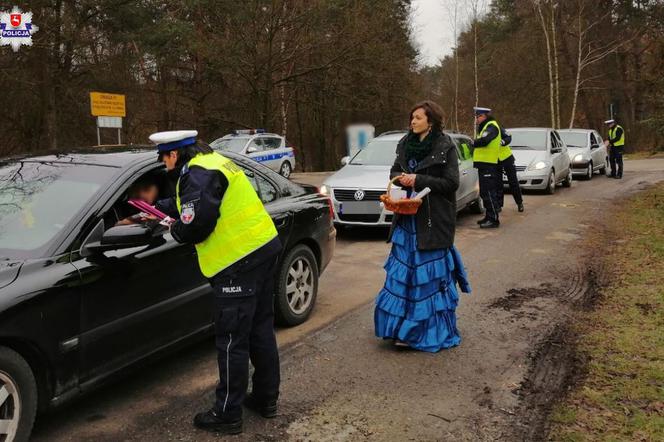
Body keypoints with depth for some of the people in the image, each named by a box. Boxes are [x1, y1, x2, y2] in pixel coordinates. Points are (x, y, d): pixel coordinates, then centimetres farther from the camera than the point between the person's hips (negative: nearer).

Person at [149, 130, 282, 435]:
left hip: (239, 263, -10)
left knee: (232, 342, 0)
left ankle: (228, 415, 13)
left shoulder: (197, 174, -14)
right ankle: (266, 399, 31)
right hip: (263, 249, 10)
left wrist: (175, 230, -1)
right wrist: (160, 210, 40)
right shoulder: (214, 162, 18)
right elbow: (190, 205, 32)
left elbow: (196, 223, -22)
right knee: (261, 330, 18)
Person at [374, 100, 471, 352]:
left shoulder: (445, 146, -7)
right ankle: (403, 326, 20)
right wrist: (401, 178, -5)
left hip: (433, 220, -6)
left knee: (431, 272, -2)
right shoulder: (406, 144, 10)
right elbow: (395, 170, 18)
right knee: (403, 270, 7)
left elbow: (451, 182, -11)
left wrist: (418, 180, -16)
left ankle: (433, 331, 11)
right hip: (407, 218, 6)